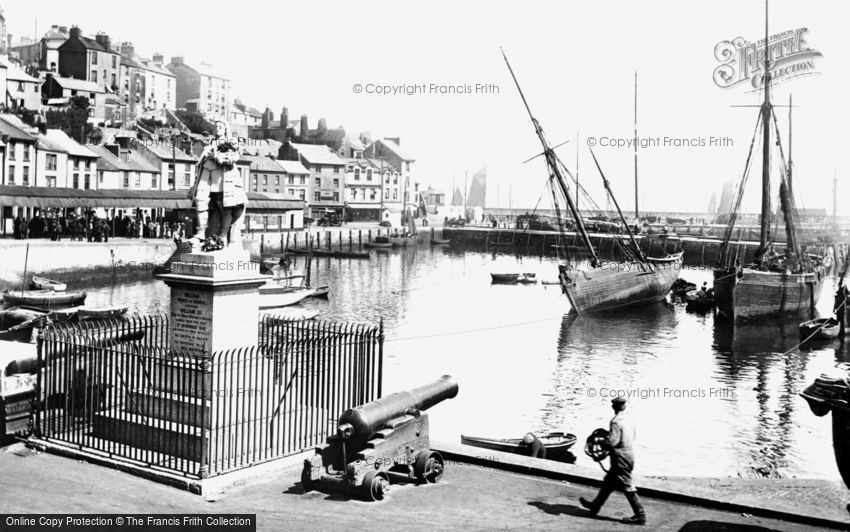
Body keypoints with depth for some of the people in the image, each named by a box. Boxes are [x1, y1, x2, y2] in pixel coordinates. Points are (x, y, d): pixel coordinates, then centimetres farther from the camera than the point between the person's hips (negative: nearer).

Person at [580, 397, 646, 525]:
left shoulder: (616, 421, -21)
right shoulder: (630, 419, 5)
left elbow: (612, 441, -26)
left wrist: (599, 442, -8)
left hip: (620, 458, -9)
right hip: (629, 455, 9)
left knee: (627, 487, -1)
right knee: (609, 482, 20)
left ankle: (640, 515, 3)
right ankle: (595, 506, 32)